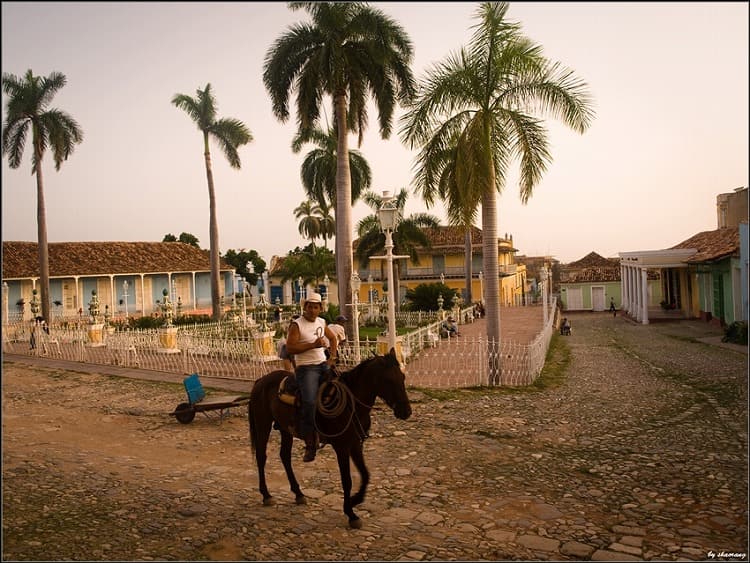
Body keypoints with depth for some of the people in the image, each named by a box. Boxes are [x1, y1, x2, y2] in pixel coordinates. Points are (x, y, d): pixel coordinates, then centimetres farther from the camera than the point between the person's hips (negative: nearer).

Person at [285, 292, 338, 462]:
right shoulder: (296, 325, -7)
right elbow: (290, 348, -15)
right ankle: (310, 443, -10)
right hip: (306, 368, -7)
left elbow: (333, 338, 27)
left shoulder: (321, 322, 12)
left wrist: (333, 356, 12)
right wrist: (313, 345, -21)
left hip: (324, 364, 7)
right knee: (309, 402, -22)